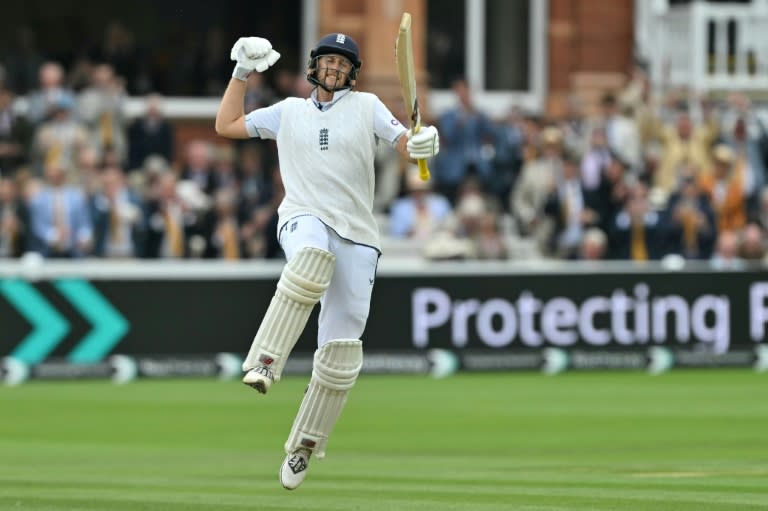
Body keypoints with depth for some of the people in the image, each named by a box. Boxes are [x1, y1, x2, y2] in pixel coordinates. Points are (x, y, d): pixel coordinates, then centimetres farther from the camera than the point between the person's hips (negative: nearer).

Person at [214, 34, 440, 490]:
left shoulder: (366, 106, 12)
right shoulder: (289, 111, 17)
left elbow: (406, 144, 1)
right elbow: (226, 126, 23)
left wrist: (424, 145, -22)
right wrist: (242, 72, 17)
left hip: (357, 234, 1)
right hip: (303, 220, -1)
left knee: (342, 350, -5)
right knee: (313, 256, -41)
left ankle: (304, 447, 8)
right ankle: (265, 362, -45)